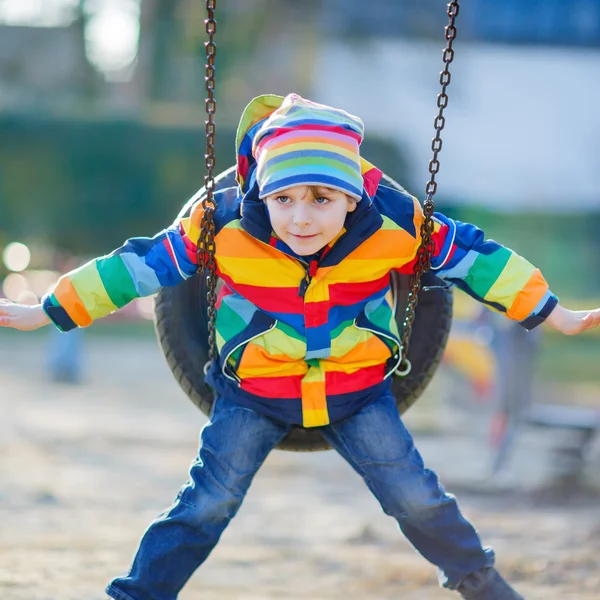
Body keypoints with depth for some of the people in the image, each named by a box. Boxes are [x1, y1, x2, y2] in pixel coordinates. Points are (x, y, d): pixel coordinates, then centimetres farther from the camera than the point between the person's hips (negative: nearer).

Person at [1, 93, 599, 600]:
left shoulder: (393, 224, -20)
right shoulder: (224, 225, -22)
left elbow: (471, 256, -6)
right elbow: (142, 263, -11)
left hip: (359, 389, 1)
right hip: (253, 391, -1)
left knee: (416, 496, 2)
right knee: (208, 504, -8)